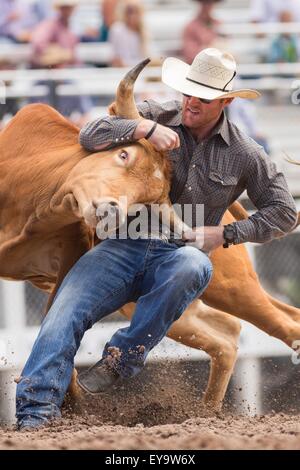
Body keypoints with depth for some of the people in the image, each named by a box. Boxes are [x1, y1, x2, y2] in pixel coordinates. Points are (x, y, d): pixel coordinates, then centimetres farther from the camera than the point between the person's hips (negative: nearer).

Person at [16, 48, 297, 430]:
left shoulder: (244, 155, 7)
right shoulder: (158, 116, 7)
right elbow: (90, 136, -2)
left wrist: (227, 234, -1)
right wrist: (143, 128, -17)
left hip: (174, 256, -1)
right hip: (124, 246, 1)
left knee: (194, 266, -39)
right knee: (66, 312, -25)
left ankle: (123, 359, -27)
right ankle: (35, 413, -34)